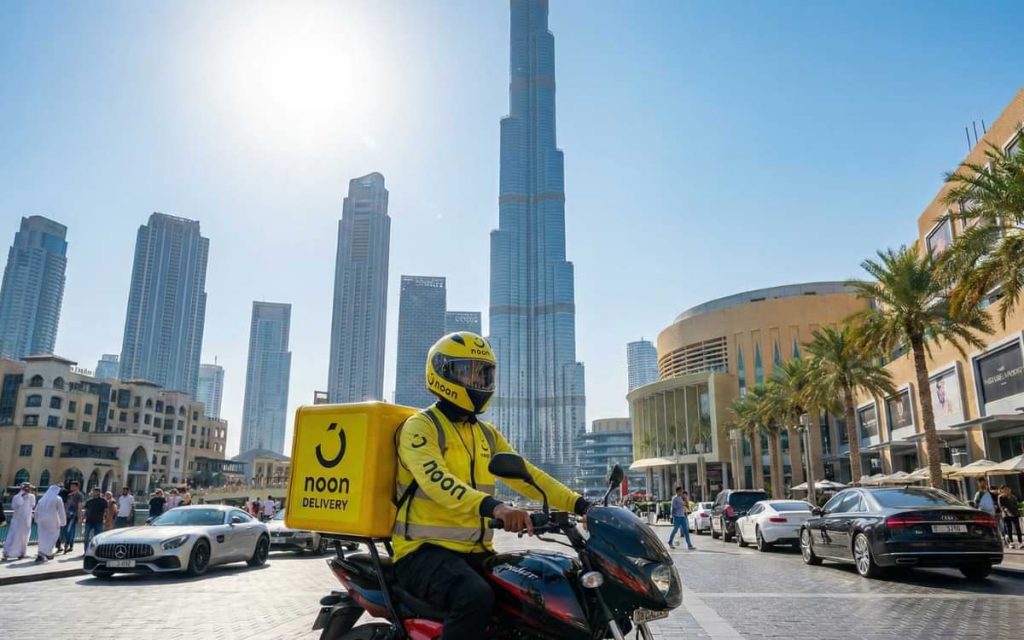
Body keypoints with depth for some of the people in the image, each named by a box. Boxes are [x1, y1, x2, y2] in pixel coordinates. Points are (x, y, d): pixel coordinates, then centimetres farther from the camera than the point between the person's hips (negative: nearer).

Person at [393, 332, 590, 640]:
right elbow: (435, 479, -26)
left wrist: (579, 504, -3)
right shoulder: (420, 426, -9)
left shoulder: (487, 435, 16)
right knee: (476, 597, -34)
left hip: (475, 552, 7)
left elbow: (525, 474, 11)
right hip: (425, 549, -7)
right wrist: (493, 506, -43)